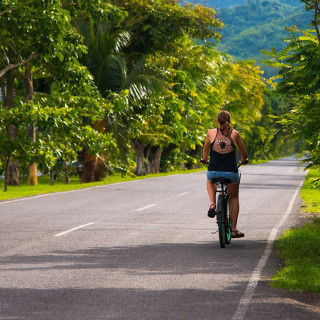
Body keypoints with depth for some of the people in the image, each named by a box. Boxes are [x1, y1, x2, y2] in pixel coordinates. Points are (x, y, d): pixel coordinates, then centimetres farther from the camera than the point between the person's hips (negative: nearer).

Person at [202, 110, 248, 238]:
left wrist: (205, 159, 38)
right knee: (234, 198, 25)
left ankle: (212, 204, 14)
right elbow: (244, 153, 13)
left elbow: (205, 150, 16)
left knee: (209, 179, 38)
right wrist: (243, 160, 36)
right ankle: (234, 230, 22)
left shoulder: (211, 133, 1)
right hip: (231, 172, 0)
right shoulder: (234, 134, 2)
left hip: (214, 172, 0)